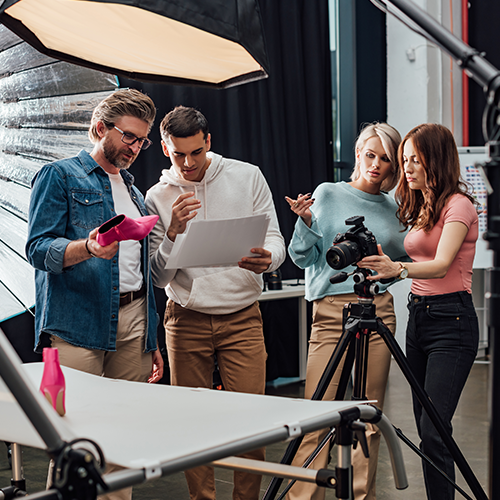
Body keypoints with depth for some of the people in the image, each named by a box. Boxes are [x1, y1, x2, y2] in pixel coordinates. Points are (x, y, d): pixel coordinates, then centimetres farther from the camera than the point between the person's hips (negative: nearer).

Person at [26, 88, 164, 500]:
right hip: (78, 325, -6)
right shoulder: (60, 176, 3)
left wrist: (152, 341, 20)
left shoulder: (134, 191, 24)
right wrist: (87, 248, -28)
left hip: (133, 320, 6)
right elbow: (38, 248, -8)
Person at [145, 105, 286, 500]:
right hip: (186, 321, 1)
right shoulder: (158, 197, 1)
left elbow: (275, 239, 1)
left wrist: (266, 259, -22)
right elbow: (158, 277, -1)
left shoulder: (247, 177, 1)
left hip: (242, 317, 0)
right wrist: (173, 232, -19)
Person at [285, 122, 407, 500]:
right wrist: (306, 221, -14)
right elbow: (304, 257, 2)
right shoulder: (328, 194, 4)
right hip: (331, 312, -3)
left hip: (379, 311, 3)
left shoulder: (393, 209, 14)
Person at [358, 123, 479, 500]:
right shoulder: (418, 207, 16)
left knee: (433, 429, -14)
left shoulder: (458, 204, -9)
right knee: (424, 426, 9)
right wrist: (381, 266, 5)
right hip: (417, 316, 8)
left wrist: (398, 268, -40)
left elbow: (441, 265, -23)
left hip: (452, 318, -8)